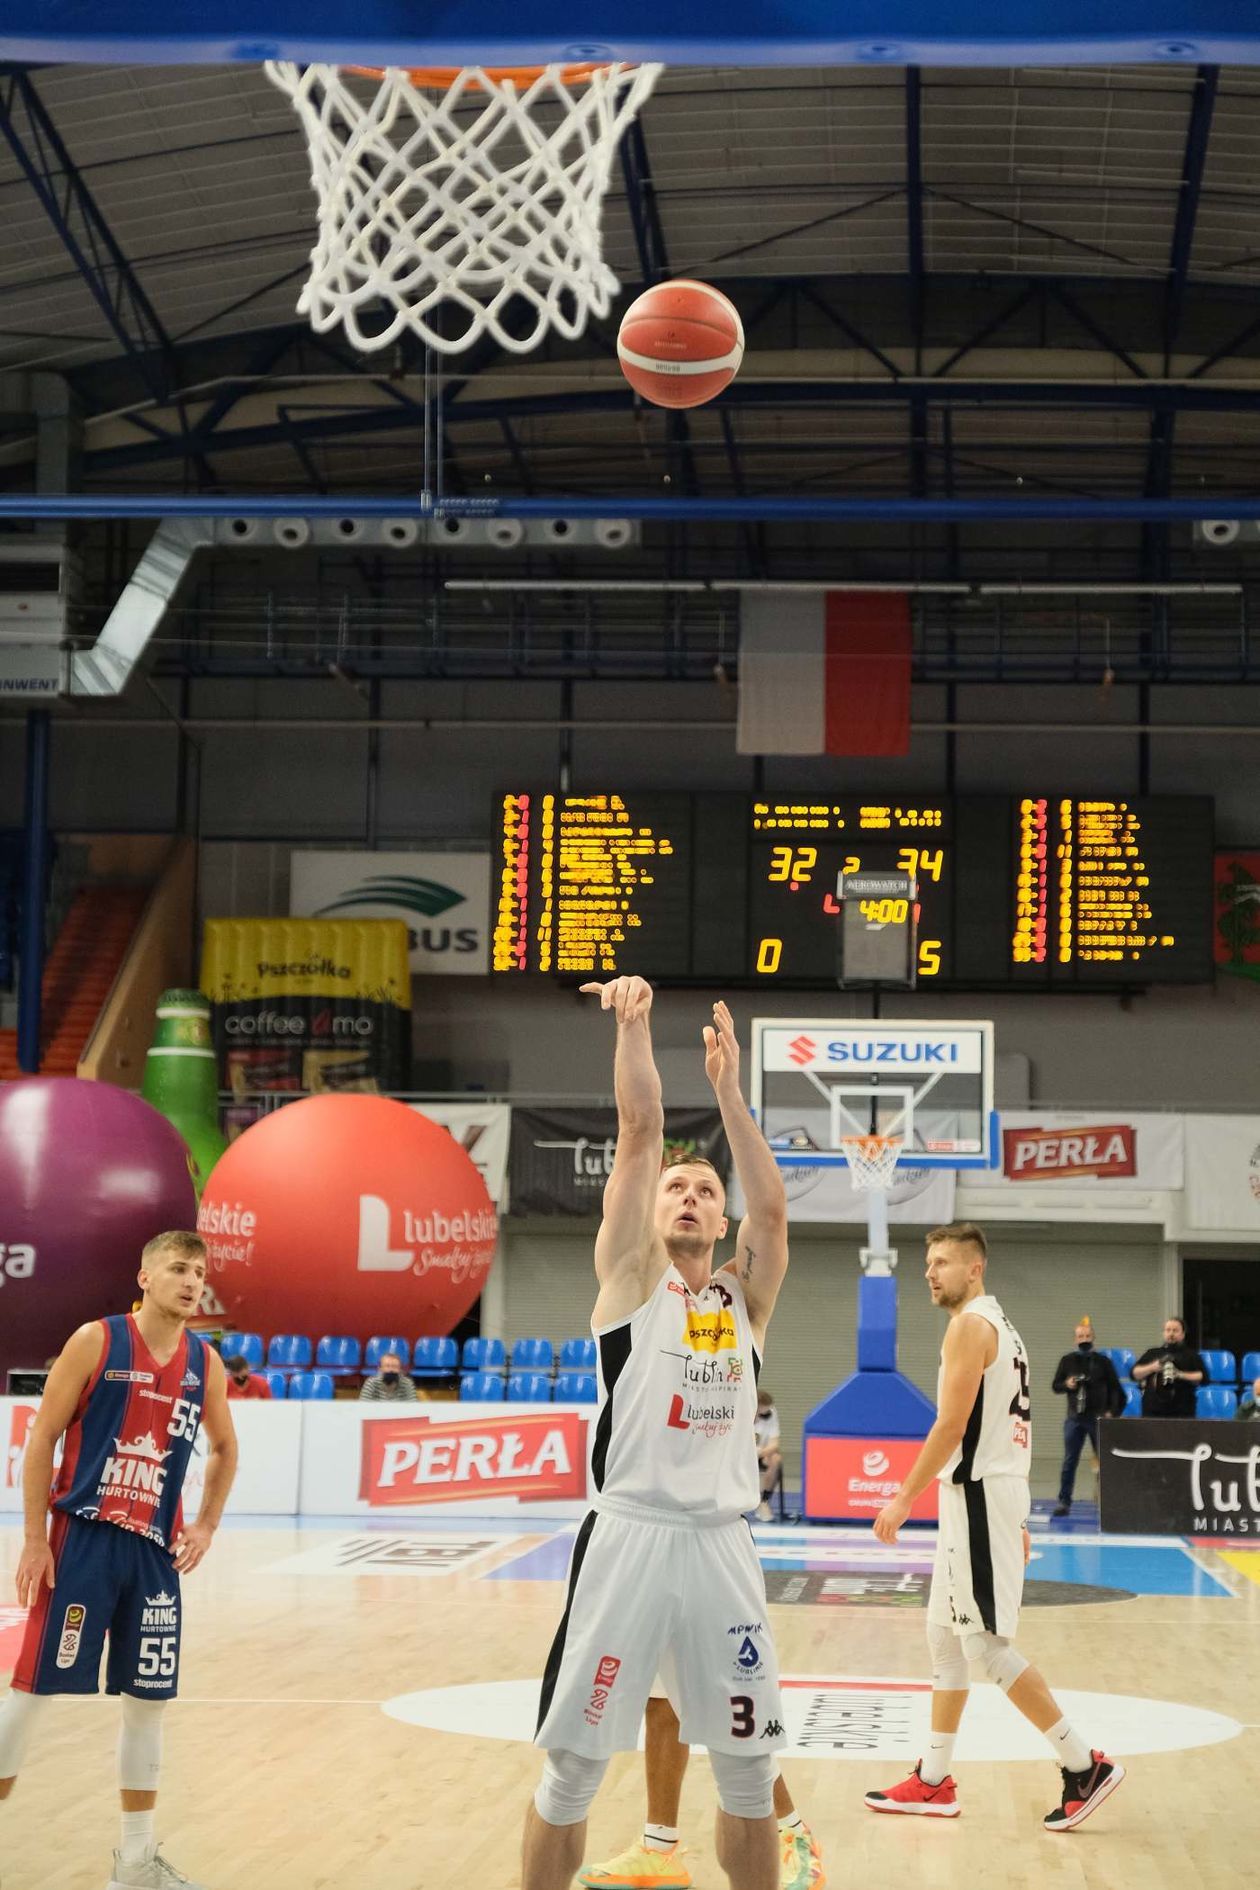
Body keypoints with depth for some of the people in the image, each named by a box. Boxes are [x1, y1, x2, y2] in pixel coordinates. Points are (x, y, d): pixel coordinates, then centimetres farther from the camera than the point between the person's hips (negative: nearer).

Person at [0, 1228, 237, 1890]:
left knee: (148, 1699, 8)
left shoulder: (205, 1363, 6)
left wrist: (206, 1525, 10)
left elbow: (224, 1449, 22)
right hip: (82, 1539, -5)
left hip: (155, 1550, 5)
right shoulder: (96, 1341, -7)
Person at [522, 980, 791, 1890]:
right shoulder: (630, 1277, 4)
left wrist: (729, 1086, -3)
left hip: (722, 1546, 3)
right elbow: (640, 1130, -3)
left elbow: (773, 1206, -3)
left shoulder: (745, 1297, 13)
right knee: (573, 1767, 2)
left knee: (749, 1771, 9)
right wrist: (634, 1023, -7)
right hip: (629, 1539, -3)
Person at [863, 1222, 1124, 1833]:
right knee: (944, 1634, 13)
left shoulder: (970, 1324, -13)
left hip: (978, 1490, -10)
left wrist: (903, 1499, -16)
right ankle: (933, 1782, 18)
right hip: (985, 1490, 10)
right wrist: (1014, 1522, 23)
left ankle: (1084, 1766, -4)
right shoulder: (999, 1324, 18)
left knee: (985, 1642, -8)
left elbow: (951, 1425, -19)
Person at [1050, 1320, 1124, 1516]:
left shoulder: (1102, 1361, 3)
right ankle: (1064, 1500, 5)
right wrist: (1066, 1384, -9)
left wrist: (1112, 1412, -7)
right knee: (1069, 1461, 1)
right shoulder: (1067, 1360, 8)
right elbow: (1055, 1385, 12)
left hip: (1098, 1418, -1)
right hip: (1074, 1418, 1)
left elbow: (1115, 1388, 3)